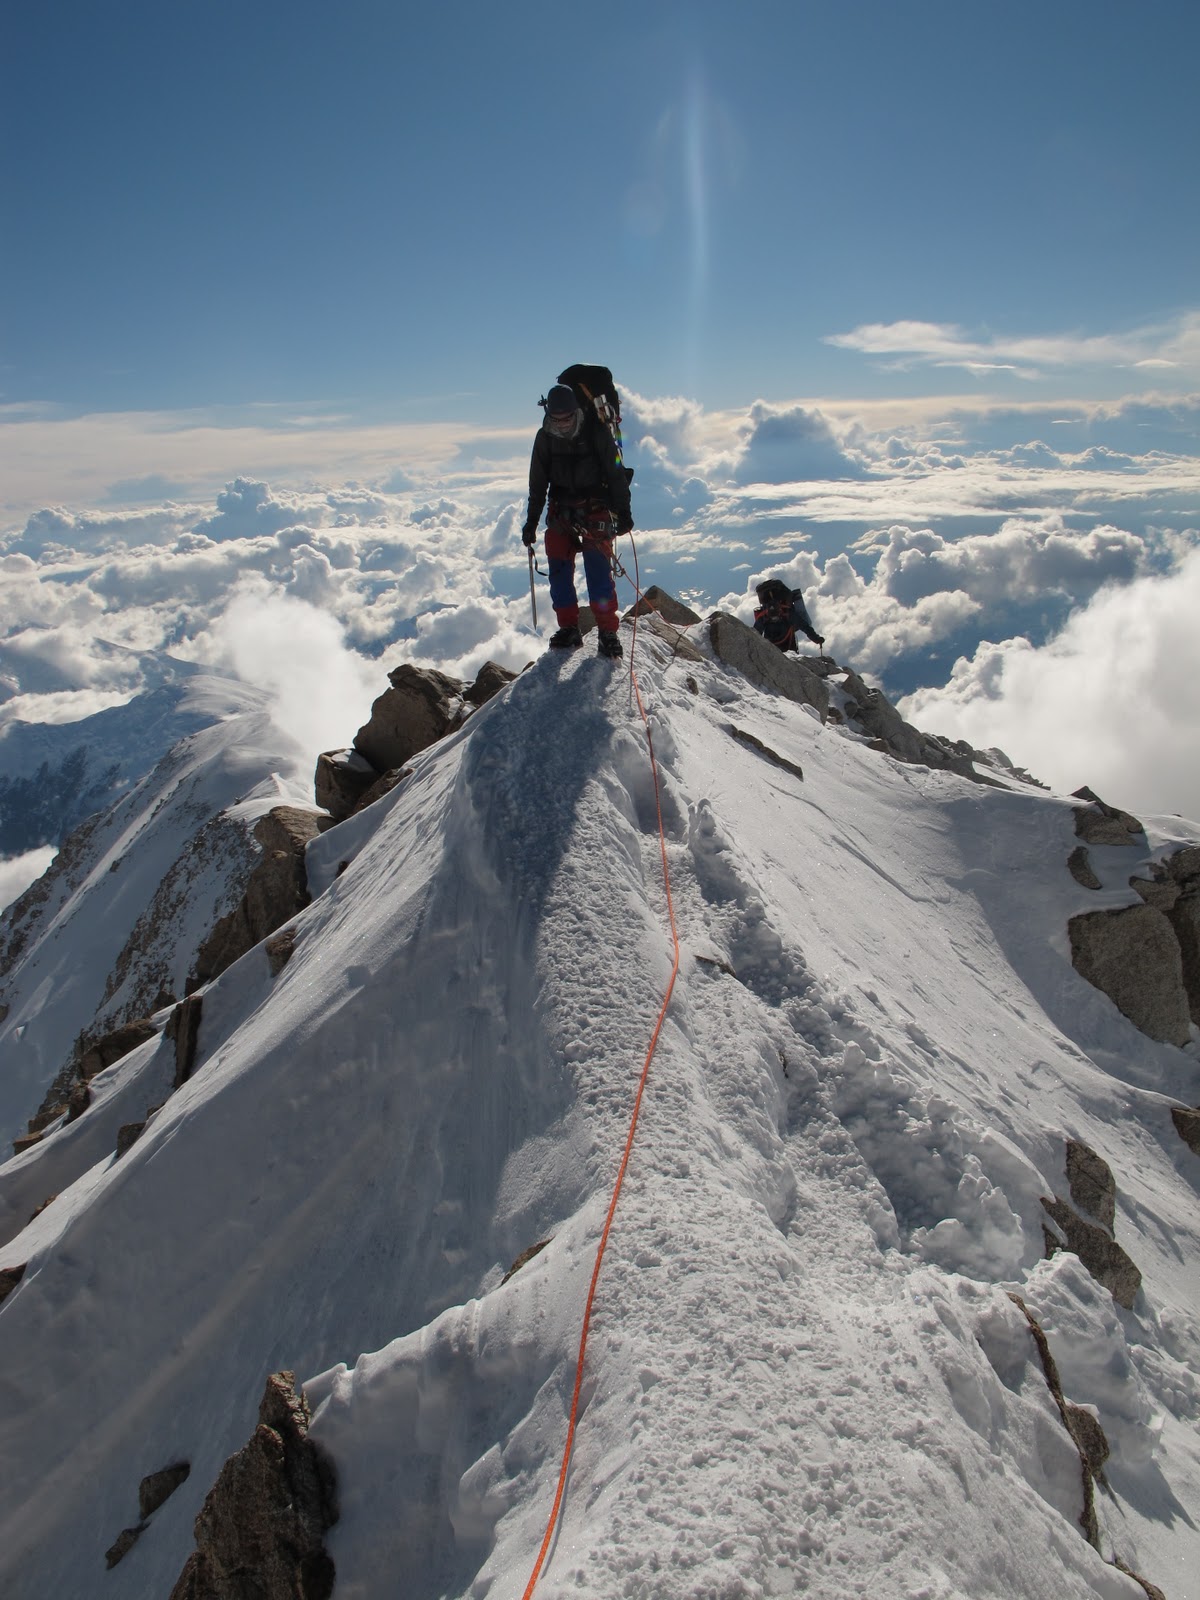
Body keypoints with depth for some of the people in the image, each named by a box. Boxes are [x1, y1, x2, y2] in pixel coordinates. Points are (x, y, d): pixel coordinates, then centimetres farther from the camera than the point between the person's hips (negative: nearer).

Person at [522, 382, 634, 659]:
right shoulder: (545, 437, 2)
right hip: (561, 509, 4)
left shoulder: (596, 431, -8)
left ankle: (608, 632, -9)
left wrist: (623, 511, -5)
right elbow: (537, 483, 10)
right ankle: (569, 629, 5)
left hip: (595, 508, -4)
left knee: (598, 569, -13)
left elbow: (616, 473, -2)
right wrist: (532, 520, 9)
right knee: (559, 568, -4)